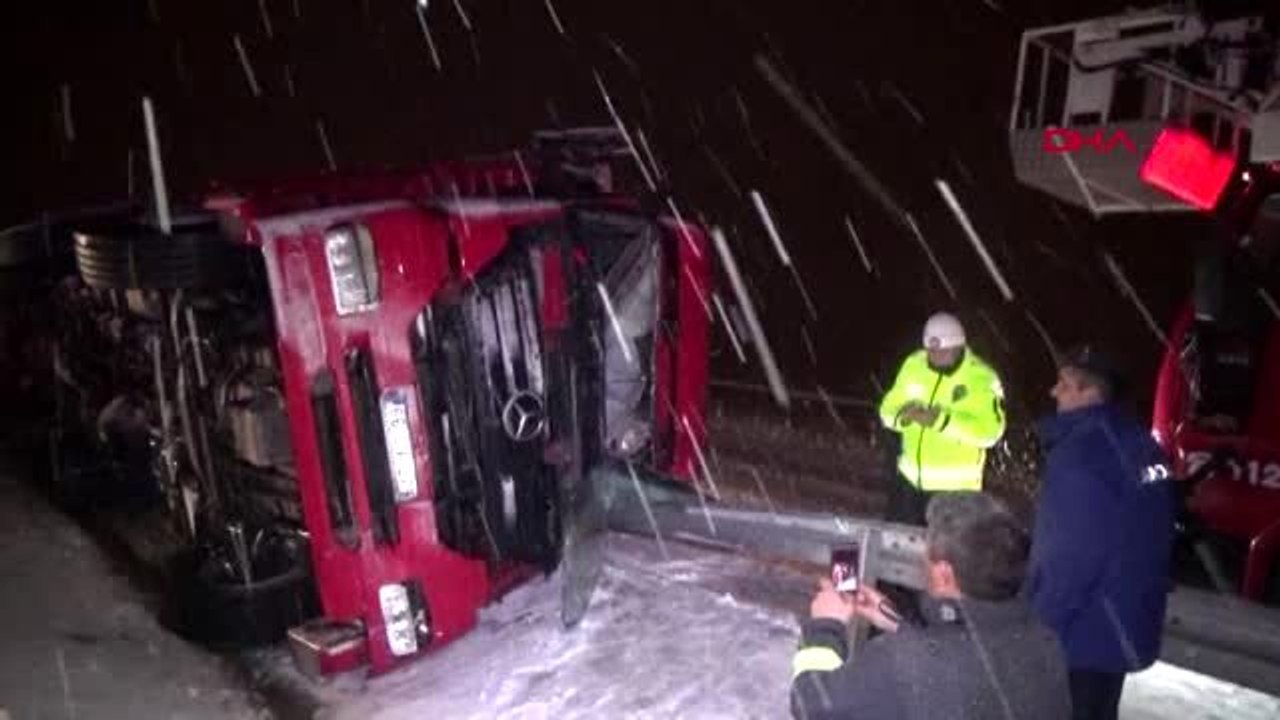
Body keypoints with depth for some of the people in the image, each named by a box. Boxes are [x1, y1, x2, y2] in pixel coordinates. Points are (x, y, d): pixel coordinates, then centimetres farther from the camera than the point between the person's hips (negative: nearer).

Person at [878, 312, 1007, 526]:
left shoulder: (981, 378, -15)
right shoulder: (914, 364, 0)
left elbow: (990, 431, -24)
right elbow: (888, 408, 3)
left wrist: (942, 420, -33)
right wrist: (903, 416, -20)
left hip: (954, 485, -5)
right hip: (910, 477, 5)